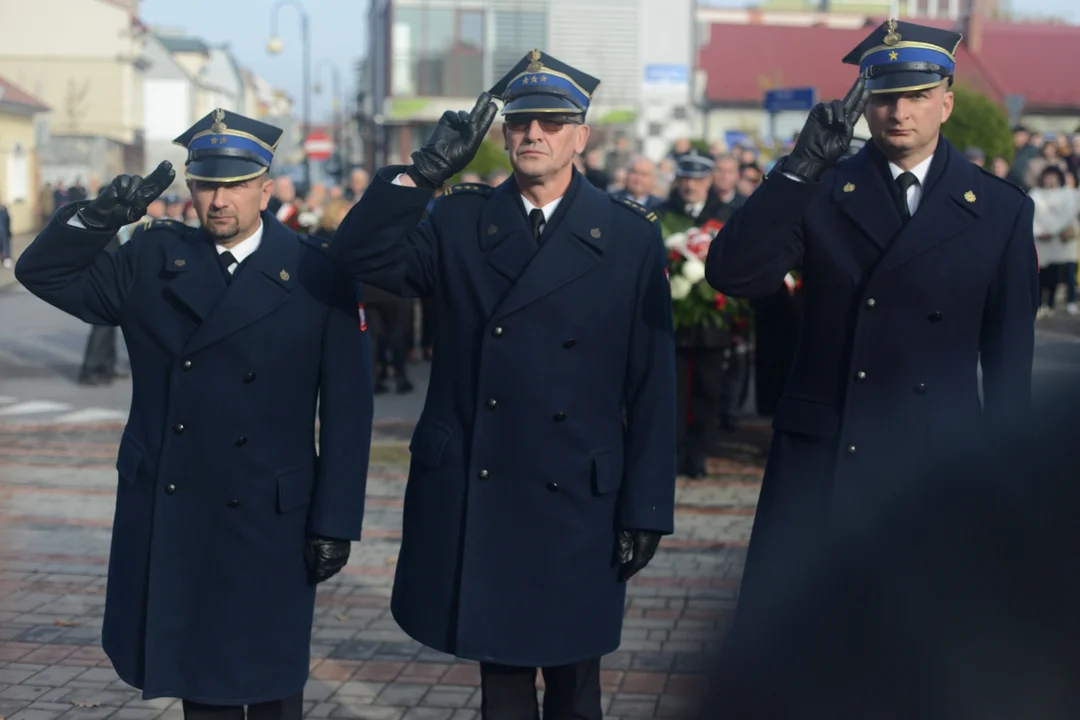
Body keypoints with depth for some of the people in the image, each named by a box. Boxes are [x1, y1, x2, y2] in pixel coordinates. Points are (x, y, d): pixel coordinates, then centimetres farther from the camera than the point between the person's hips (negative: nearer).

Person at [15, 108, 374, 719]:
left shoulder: (318, 277, -5)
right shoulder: (153, 260, 5)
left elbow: (347, 410, -6)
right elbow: (43, 273, 9)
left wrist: (335, 522, -9)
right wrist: (101, 216, -10)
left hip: (267, 525, -3)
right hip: (169, 519, 3)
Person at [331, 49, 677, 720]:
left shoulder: (631, 236, -1)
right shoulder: (461, 223, 5)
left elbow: (652, 383, -3)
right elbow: (361, 253, -7)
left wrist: (647, 509, -6)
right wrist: (428, 168, -15)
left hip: (577, 505, -1)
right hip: (474, 501, 2)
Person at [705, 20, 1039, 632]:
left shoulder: (1001, 210, 4)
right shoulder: (820, 195, 3)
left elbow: (1010, 357, 7)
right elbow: (732, 275, -12)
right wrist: (800, 167, -19)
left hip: (938, 465, 0)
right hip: (819, 459, 0)